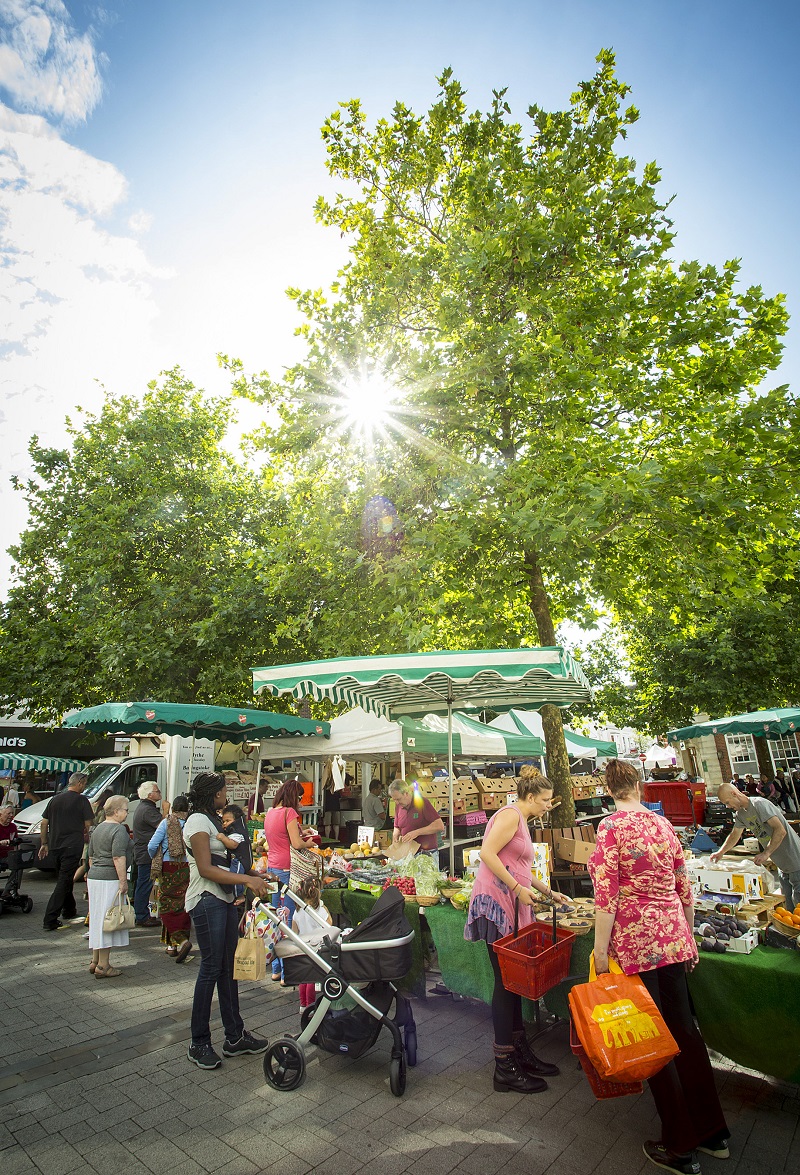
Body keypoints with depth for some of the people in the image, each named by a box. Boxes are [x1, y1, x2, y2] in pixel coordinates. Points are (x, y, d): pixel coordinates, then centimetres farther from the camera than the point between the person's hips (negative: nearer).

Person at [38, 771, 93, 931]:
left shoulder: (55, 799, 8)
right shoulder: (81, 800, -9)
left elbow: (44, 823, 10)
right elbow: (88, 824, -6)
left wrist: (44, 843, 19)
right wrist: (86, 835, 15)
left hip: (54, 846, 7)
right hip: (72, 846, -7)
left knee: (63, 878, 21)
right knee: (64, 881, -2)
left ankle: (69, 910, 34)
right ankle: (50, 919, -7)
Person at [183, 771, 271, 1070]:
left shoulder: (217, 820, 17)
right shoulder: (198, 821, -13)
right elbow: (206, 869, -19)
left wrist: (256, 876, 6)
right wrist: (247, 879, -24)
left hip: (226, 900, 9)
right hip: (207, 901, -9)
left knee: (228, 967, 13)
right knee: (211, 969, -1)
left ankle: (235, 1036, 23)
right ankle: (199, 1044, 14)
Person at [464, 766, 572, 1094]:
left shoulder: (521, 821, 19)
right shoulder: (510, 815, -12)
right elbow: (487, 853, -23)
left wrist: (549, 892, 31)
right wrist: (518, 888, -20)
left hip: (513, 909, 10)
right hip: (496, 905, -10)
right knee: (505, 981, -2)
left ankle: (520, 1052, 27)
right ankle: (505, 1068, 10)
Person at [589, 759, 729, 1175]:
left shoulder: (611, 827, -15)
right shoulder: (662, 823, 3)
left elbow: (606, 896, -18)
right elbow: (684, 888, 9)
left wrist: (600, 949, -9)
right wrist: (688, 937, 22)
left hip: (634, 941, -6)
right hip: (672, 937, 6)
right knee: (684, 1029, 20)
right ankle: (713, 1132, 35)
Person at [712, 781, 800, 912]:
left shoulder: (759, 804, -21)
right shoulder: (741, 814, 7)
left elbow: (780, 831, -27)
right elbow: (734, 835, 19)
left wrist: (766, 853, -28)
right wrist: (720, 852, 14)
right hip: (782, 865, 9)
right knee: (789, 907, 12)